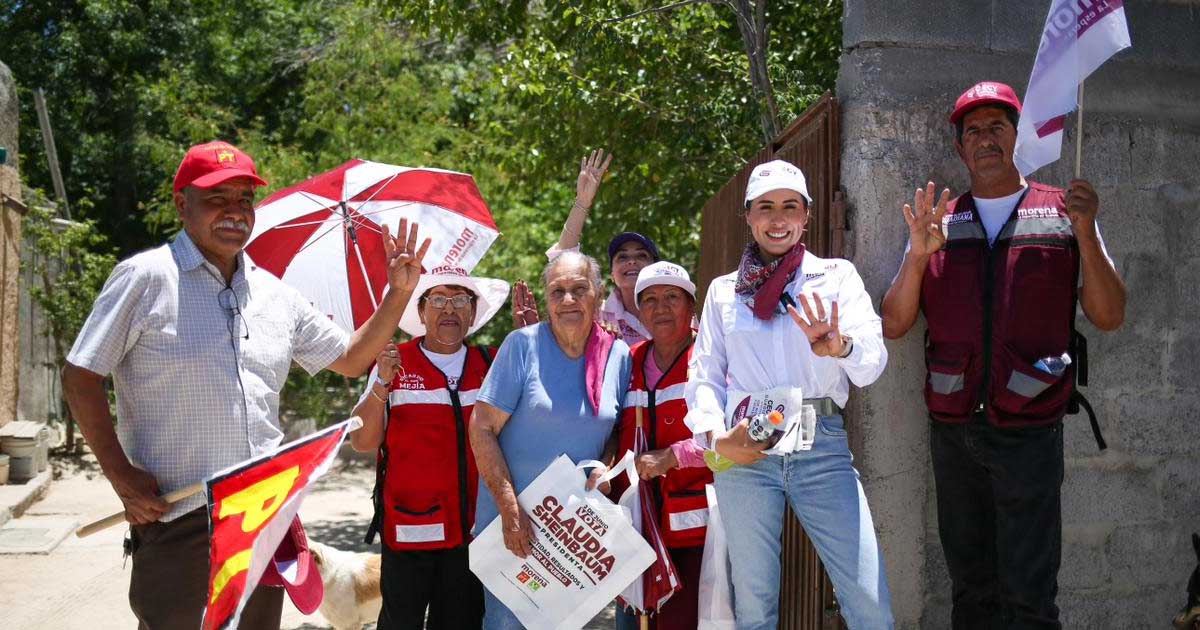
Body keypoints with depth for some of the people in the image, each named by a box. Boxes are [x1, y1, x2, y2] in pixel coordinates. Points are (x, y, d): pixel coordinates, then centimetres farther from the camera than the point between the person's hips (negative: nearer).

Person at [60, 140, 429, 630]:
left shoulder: (275, 294, 11)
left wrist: (399, 293, 5)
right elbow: (80, 377, -6)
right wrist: (121, 475, -13)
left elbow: (350, 358, 18)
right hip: (177, 516, -5)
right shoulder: (146, 277, -6)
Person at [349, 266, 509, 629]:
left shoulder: (491, 364, 8)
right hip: (409, 528, -2)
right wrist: (383, 384, -19)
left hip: (472, 530, 3)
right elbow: (362, 442, -3)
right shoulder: (394, 363, 0)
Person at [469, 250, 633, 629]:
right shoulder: (523, 345, -11)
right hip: (511, 518, -3)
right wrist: (511, 511, -18)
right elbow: (482, 429, -13)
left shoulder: (618, 356, 1)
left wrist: (606, 467, -9)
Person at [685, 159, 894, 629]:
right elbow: (704, 374, 13)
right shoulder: (723, 291, 15)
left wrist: (839, 345, -25)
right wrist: (717, 436, -6)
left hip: (822, 443, -1)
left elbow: (872, 365, -2)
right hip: (746, 449, 1)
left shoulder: (837, 276, 9)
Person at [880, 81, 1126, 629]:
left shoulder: (1062, 214, 5)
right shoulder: (939, 224, 10)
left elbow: (1109, 317, 0)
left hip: (1028, 432, -2)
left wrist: (1085, 233, -14)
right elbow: (893, 325, 4)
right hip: (953, 429, 3)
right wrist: (918, 254, -11)